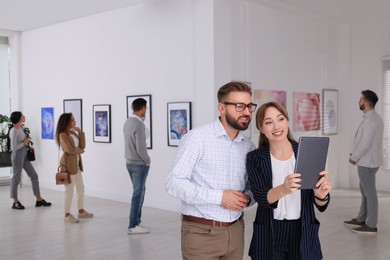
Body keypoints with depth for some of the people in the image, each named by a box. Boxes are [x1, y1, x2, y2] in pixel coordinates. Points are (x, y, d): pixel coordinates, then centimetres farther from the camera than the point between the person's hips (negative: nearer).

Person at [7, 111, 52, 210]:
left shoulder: (21, 127, 6)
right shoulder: (13, 131, -19)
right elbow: (13, 147, -22)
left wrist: (28, 146, 6)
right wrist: (24, 143, -13)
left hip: (24, 155, 9)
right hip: (17, 156, -9)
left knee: (34, 176, 8)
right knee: (16, 178, 3)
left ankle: (39, 200, 14)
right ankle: (15, 202, 16)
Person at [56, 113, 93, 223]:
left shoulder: (74, 133, 13)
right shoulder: (62, 135, -13)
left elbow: (82, 146, 7)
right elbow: (70, 150, -20)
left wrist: (80, 133, -1)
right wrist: (80, 150, -2)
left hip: (77, 164, 9)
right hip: (68, 164, -9)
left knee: (80, 188, 15)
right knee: (69, 190, -4)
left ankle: (81, 211, 27)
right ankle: (67, 215, 5)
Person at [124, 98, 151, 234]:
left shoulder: (127, 122, 8)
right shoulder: (139, 125, -21)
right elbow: (141, 147, -22)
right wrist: (147, 161, -9)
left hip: (130, 162, 9)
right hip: (139, 164, -9)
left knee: (140, 191, 19)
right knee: (138, 193, -1)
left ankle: (136, 221, 25)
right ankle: (133, 226, 5)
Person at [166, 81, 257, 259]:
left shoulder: (249, 146, 6)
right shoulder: (197, 137, -12)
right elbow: (174, 182, -16)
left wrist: (247, 197, -8)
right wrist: (219, 196, -21)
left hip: (235, 231, 5)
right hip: (201, 232, -5)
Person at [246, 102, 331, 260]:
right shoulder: (255, 159, -5)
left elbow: (321, 206, -7)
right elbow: (260, 197, -19)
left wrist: (321, 195, -29)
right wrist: (283, 189, -39)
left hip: (303, 234, 0)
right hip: (269, 236, 0)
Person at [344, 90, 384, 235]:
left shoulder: (370, 120, -23)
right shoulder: (375, 118, 10)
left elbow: (365, 144, -24)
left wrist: (354, 158, -11)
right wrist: (354, 154, 9)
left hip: (367, 162, -10)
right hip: (368, 161, 10)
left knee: (369, 193, -1)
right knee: (365, 190, 18)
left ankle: (371, 226, 9)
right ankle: (361, 220, 29)